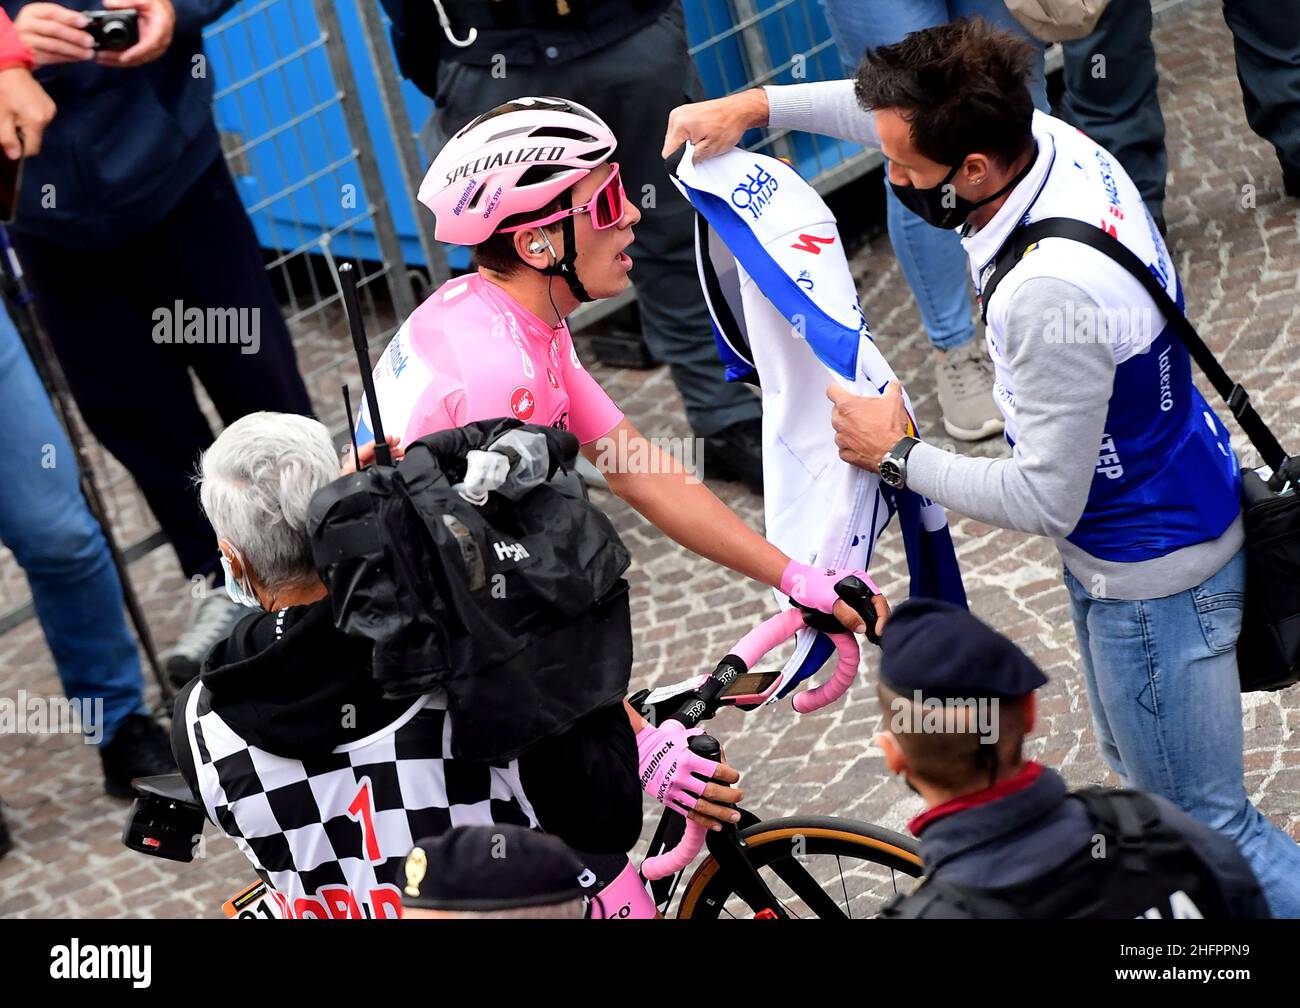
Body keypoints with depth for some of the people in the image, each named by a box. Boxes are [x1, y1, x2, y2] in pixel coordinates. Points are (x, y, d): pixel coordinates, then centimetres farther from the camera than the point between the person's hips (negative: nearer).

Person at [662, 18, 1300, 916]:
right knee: (1143, 775, 26)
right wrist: (753, 106, 5)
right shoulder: (1055, 140, -11)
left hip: (1152, 575, -10)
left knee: (1205, 822, 5)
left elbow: (1045, 503, -28)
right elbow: (900, 110, 10)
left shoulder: (1050, 297, -38)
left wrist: (897, 455, -17)